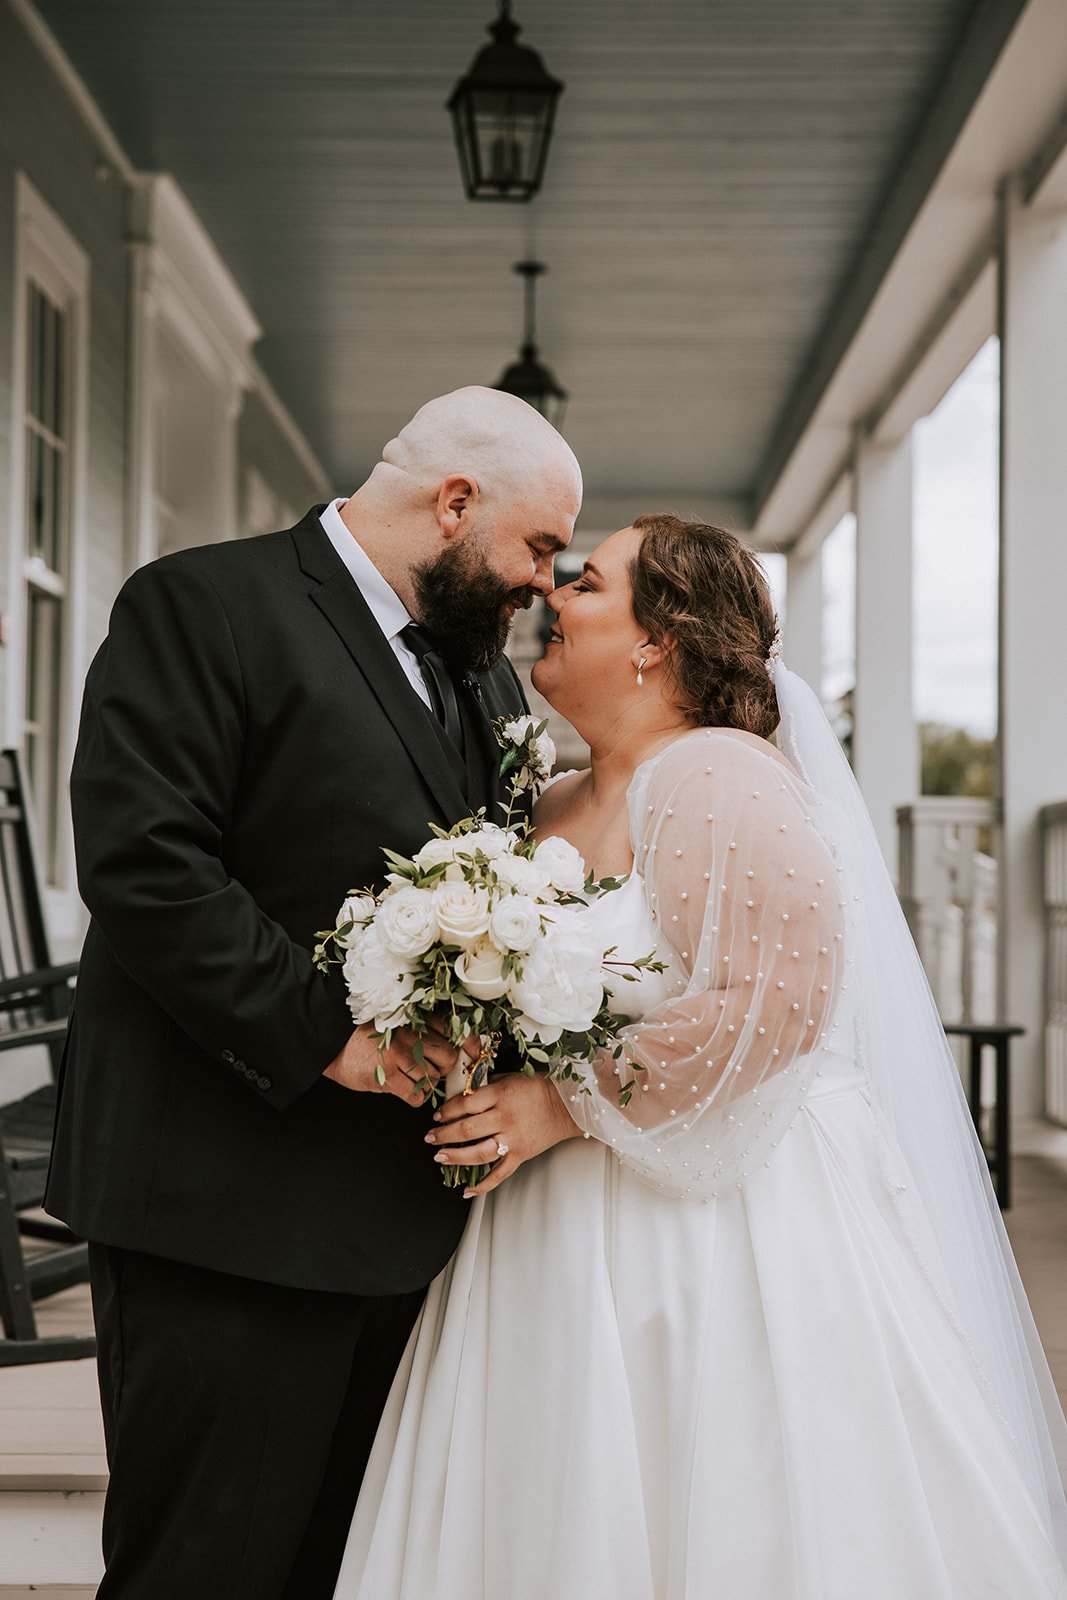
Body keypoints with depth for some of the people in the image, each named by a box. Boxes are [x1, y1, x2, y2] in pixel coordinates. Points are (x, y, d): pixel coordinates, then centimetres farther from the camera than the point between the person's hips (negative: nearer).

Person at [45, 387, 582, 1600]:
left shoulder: (483, 673, 18)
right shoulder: (201, 605, -8)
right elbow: (143, 862, -18)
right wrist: (327, 1035, -20)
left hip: (405, 1219, 8)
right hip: (229, 1212, -7)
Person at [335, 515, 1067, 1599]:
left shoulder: (718, 781, -12)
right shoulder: (550, 810, 13)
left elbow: (773, 1003, -22)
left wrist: (566, 1105, -19)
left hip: (715, 1238, -8)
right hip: (564, 1255, 8)